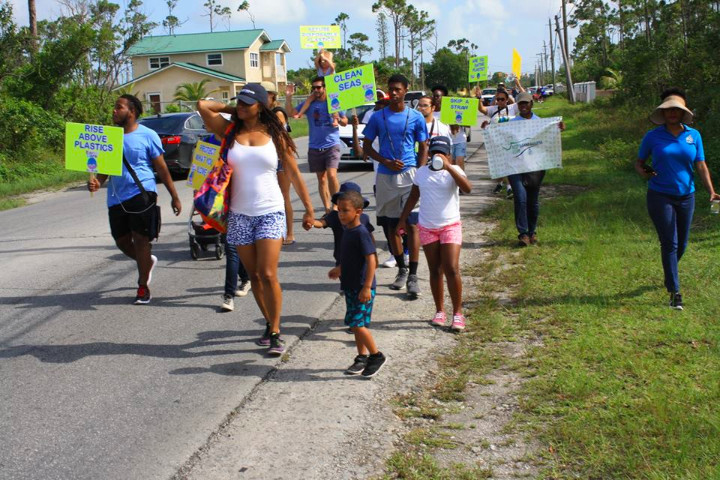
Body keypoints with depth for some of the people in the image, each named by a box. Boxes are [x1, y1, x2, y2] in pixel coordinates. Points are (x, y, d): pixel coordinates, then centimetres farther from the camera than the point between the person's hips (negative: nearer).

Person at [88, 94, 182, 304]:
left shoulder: (147, 135, -4)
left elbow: (162, 168, 0)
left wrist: (174, 197, 0)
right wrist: (97, 181, -8)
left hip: (141, 194, -5)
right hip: (116, 197, 5)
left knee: (140, 239, -5)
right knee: (122, 241, 10)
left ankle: (143, 287, 9)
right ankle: (147, 261, 41)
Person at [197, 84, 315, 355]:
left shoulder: (274, 135, 2)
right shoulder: (229, 131, 5)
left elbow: (293, 174, 5)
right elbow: (202, 105, -7)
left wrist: (308, 208, 3)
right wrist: (231, 109, 7)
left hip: (270, 213, -2)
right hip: (240, 214, 2)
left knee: (268, 275, -11)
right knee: (253, 275, 8)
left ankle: (275, 333, -1)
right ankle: (269, 325, 24)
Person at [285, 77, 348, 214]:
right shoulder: (308, 103, 4)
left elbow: (345, 122, 6)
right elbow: (291, 112, -4)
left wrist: (338, 119, -15)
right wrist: (288, 97, -17)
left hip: (332, 145, -3)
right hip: (314, 147, 3)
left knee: (331, 175, -19)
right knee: (321, 179, 8)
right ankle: (327, 209, 15)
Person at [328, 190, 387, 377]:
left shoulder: (361, 233, -18)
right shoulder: (348, 231, 9)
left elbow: (371, 260, -22)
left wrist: (367, 287, -25)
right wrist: (339, 269, 33)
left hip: (361, 288, -9)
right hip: (351, 286, 9)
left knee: (357, 323, -11)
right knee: (356, 324, 14)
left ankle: (377, 355, 4)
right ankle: (362, 357, 24)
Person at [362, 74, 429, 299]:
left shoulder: (416, 117, 2)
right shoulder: (378, 117, 4)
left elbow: (423, 148, 6)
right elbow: (366, 145, 7)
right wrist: (386, 162, -8)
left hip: (409, 175, -2)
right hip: (385, 177, 3)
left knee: (412, 224, -9)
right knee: (390, 225, 9)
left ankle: (413, 276, -7)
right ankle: (402, 269, 25)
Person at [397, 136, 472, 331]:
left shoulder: (453, 170, -6)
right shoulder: (422, 172, 5)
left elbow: (467, 188, -25)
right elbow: (413, 196, 17)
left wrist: (448, 167, -31)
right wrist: (403, 219, 16)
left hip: (450, 226, -3)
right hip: (427, 228, 3)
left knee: (452, 270, -10)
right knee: (435, 271, 8)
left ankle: (458, 313, -1)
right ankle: (439, 311, 18)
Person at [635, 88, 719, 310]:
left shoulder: (694, 135, 3)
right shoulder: (653, 137, -3)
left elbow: (701, 166, 3)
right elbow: (639, 162, 5)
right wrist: (643, 172, -18)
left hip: (686, 196, 3)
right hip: (660, 197, -3)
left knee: (682, 244, 13)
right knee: (669, 243, -7)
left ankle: (670, 274, 42)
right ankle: (674, 291, -2)